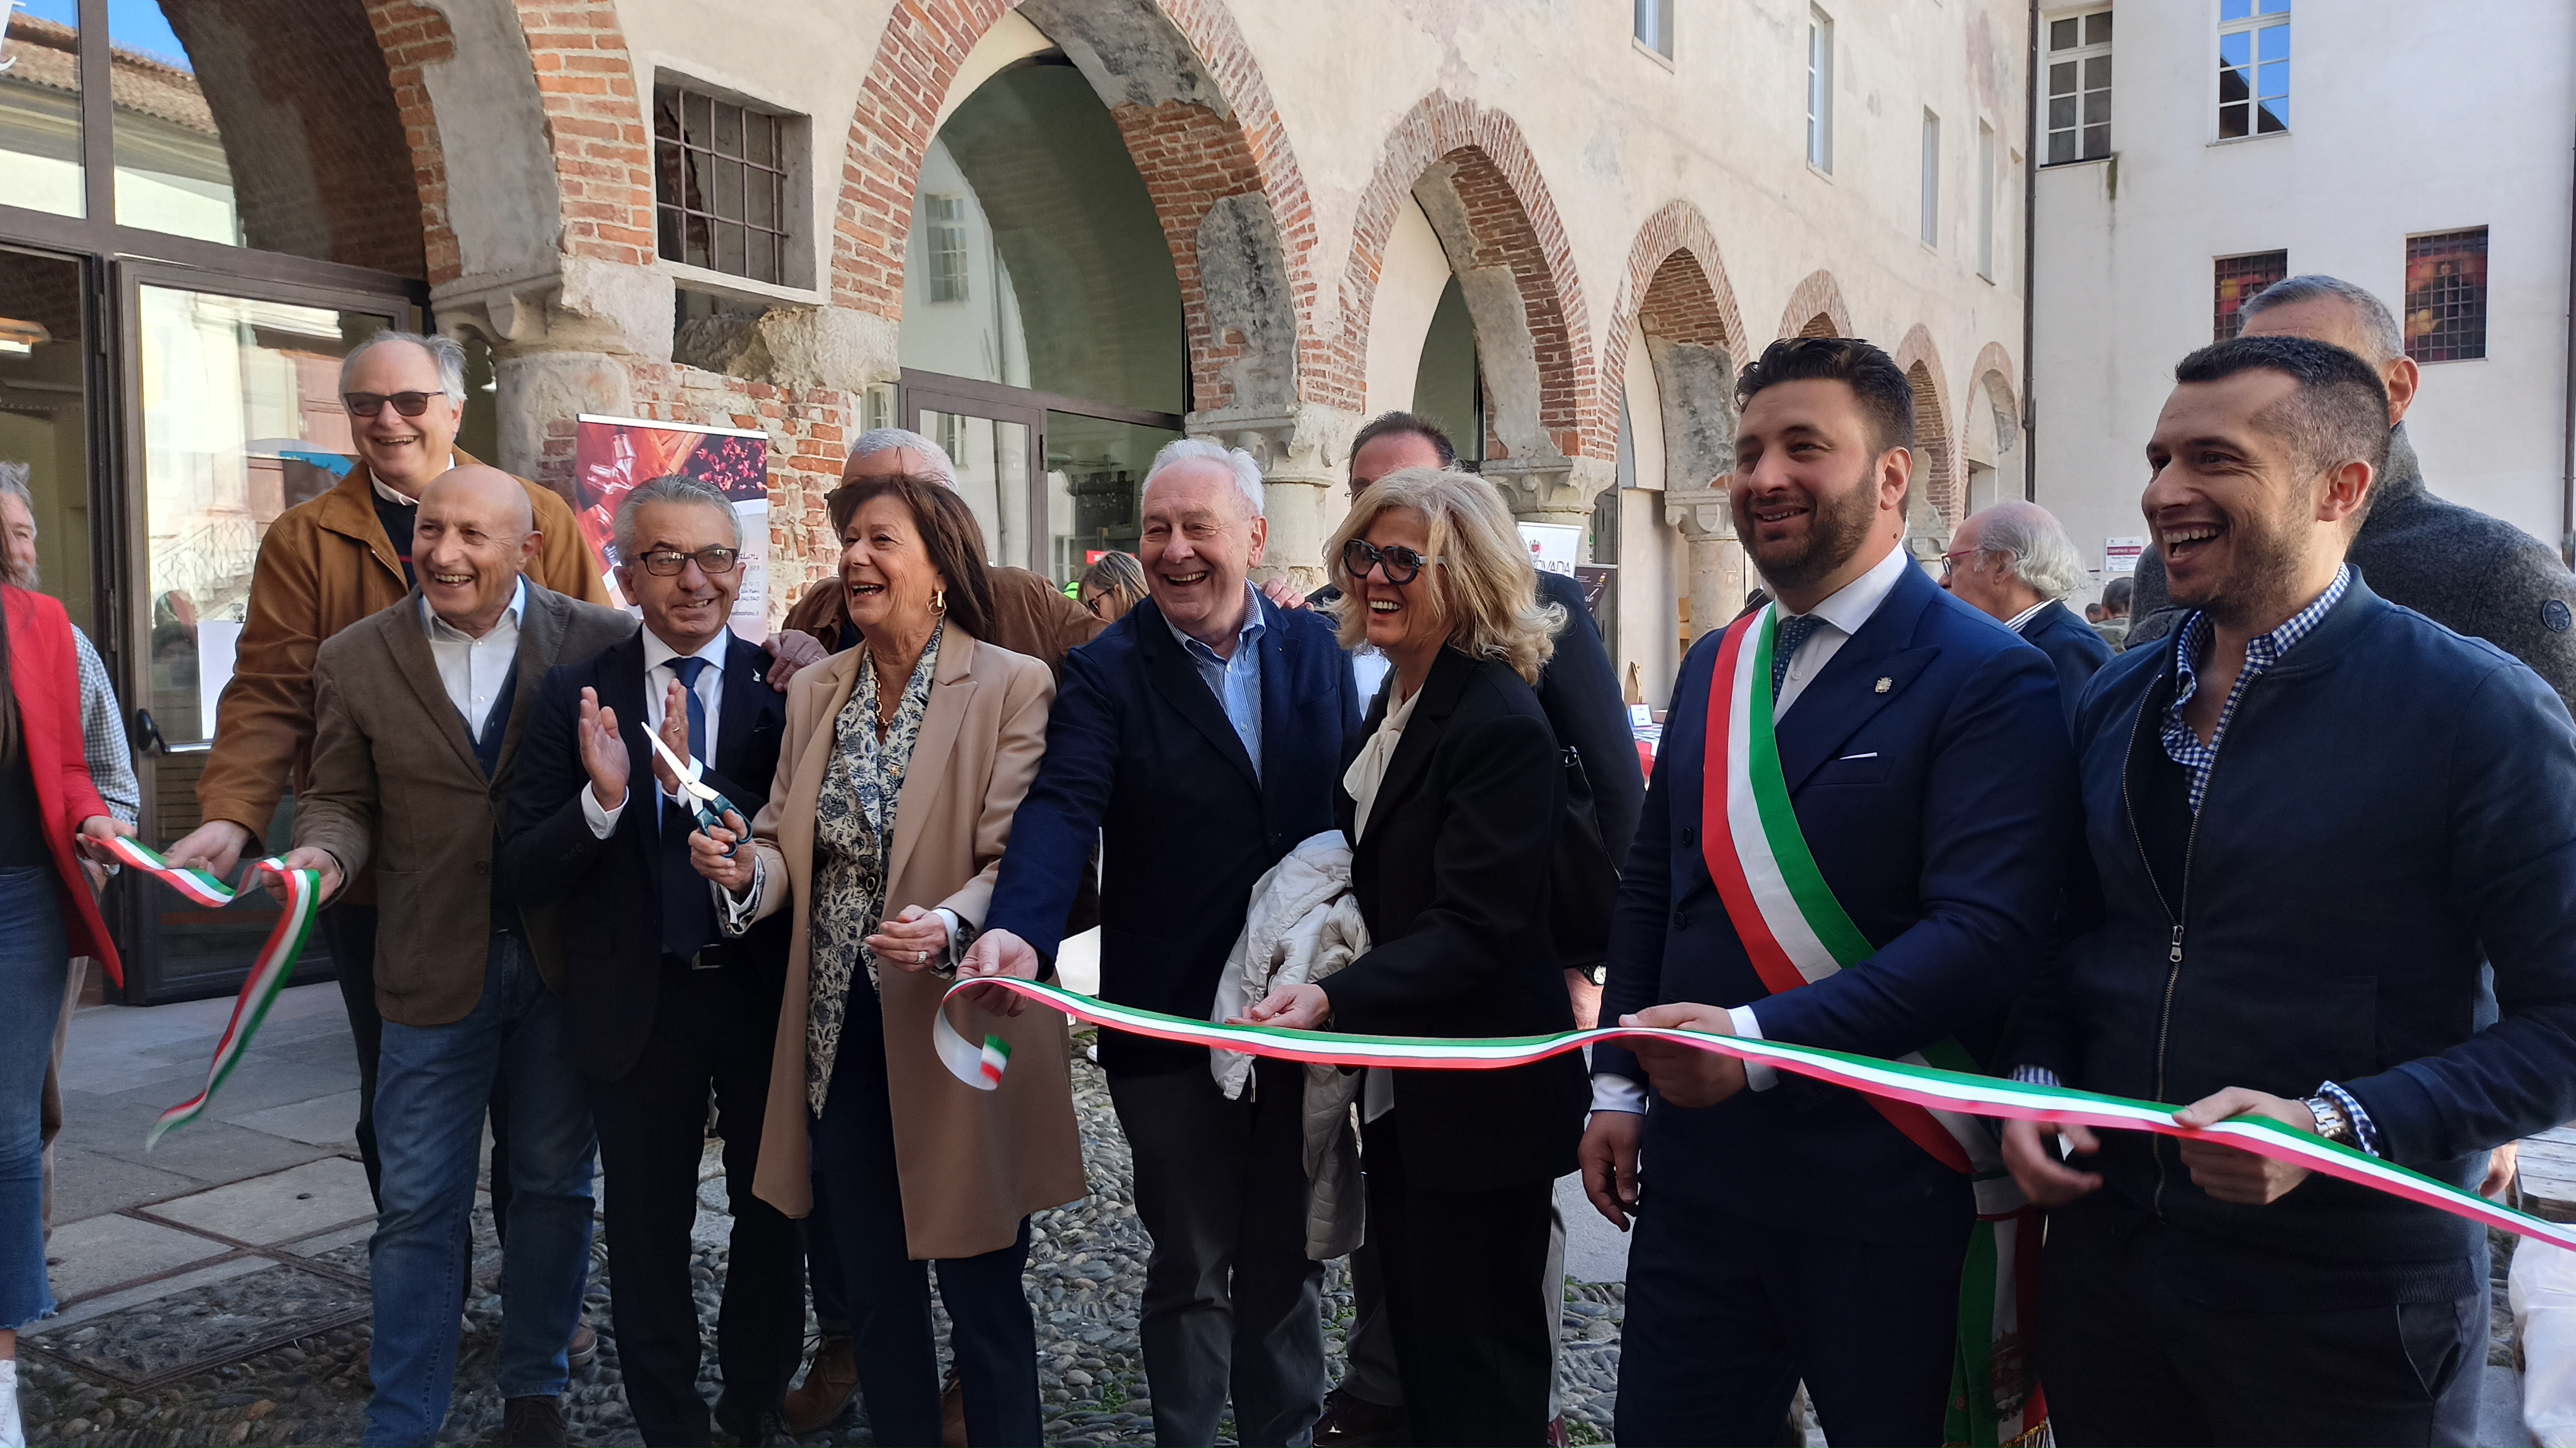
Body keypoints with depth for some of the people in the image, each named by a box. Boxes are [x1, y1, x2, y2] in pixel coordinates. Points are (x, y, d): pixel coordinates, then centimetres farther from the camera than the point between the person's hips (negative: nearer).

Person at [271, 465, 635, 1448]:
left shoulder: (601, 641, -5)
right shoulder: (355, 658, 1)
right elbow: (341, 798, 7)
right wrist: (322, 854, -14)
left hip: (566, 961, 0)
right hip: (432, 966, 1)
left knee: (555, 1185, 14)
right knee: (419, 1205, 9)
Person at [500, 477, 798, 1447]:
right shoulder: (575, 695, -4)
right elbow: (525, 875, -7)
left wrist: (697, 784, -30)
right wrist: (601, 796, -25)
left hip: (765, 993, 0)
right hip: (638, 1003, 1)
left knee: (773, 1214, 17)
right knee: (648, 1230, 15)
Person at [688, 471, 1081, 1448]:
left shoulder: (1012, 687, -10)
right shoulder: (815, 690, 8)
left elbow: (1017, 860, -15)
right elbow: (791, 845, 10)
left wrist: (951, 926, -33)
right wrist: (748, 870, -11)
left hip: (956, 1028, -5)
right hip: (841, 1029, 5)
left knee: (981, 1293, 7)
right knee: (873, 1288, 18)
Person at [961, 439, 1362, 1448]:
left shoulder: (1315, 650, 3)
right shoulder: (1107, 672, -6)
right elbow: (1062, 808, -20)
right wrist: (1017, 930, -38)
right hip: (1170, 1020, -2)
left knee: (1288, 1254, 18)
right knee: (1191, 1262, 11)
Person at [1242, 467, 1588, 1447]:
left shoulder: (1502, 724, -19)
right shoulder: (1392, 706, 10)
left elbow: (1472, 928, -25)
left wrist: (1334, 1000, -35)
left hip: (1480, 1100, -9)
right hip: (1399, 1088, 9)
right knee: (1414, 1335, 21)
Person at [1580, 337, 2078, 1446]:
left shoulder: (1989, 679, -11)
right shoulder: (1712, 669, 10)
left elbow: (1989, 931, -22)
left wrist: (1755, 1039, -28)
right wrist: (1618, 1084, 8)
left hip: (1884, 1197, -5)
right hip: (1695, 1176, 6)